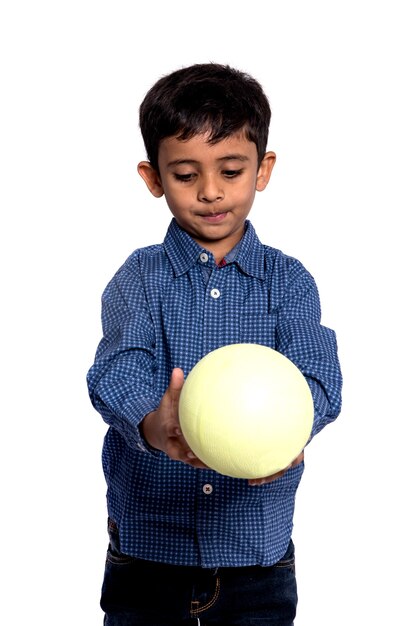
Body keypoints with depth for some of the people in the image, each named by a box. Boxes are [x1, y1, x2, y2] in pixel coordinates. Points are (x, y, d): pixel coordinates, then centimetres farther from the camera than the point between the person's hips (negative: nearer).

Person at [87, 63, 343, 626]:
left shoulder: (288, 281, 1)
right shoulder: (140, 277, -1)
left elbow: (317, 374, -14)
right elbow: (116, 372, -17)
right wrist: (152, 423, -40)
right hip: (147, 552, 0)